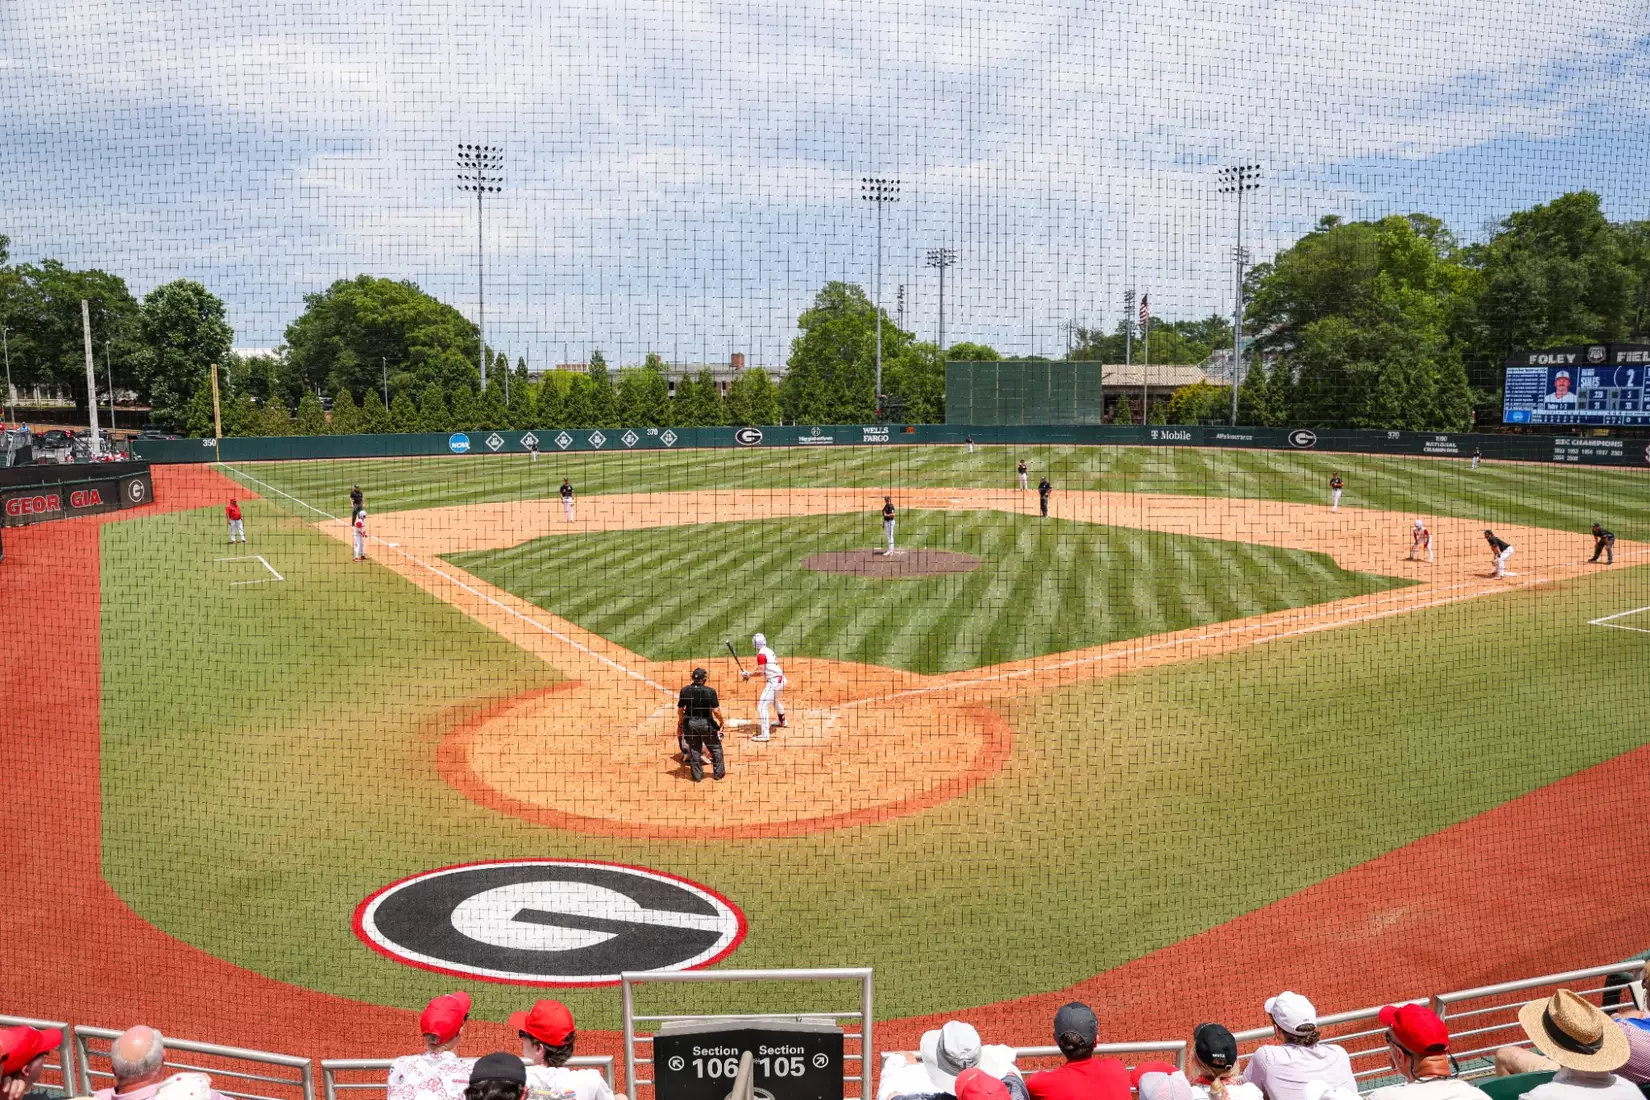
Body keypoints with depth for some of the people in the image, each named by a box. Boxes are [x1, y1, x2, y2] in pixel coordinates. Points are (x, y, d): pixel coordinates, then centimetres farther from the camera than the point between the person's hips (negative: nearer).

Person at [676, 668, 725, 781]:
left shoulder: (685, 690, -6)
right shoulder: (710, 691, -15)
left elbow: (680, 710, 1)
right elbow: (716, 710, -15)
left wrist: (680, 723, 17)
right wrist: (721, 721, 2)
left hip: (690, 723, 3)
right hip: (706, 723, -3)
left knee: (694, 749, 16)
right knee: (716, 747, 16)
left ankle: (697, 775, 22)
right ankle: (718, 772, 22)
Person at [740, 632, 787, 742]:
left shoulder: (761, 654, -13)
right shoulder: (769, 651, 15)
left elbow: (761, 672, -20)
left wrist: (748, 674, -11)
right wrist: (748, 673, 6)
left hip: (773, 681, -10)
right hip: (781, 679, 10)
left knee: (762, 705, -12)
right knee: (775, 699, 36)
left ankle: (764, 734, -19)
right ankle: (782, 721, 57)